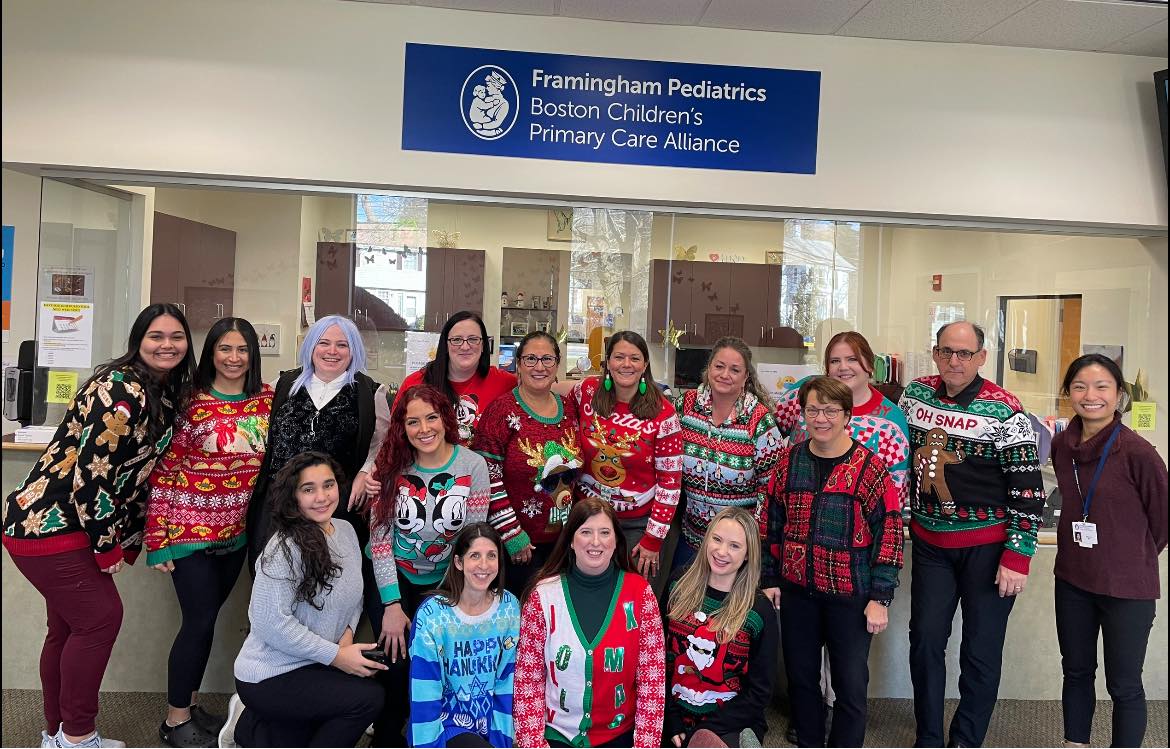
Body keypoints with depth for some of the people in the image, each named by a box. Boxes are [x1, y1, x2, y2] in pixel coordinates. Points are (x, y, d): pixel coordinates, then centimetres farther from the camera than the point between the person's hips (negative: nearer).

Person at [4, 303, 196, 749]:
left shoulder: (166, 394, 7)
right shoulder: (122, 390, -21)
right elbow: (92, 471, -25)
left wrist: (130, 541, 12)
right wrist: (108, 546, -17)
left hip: (71, 525, 9)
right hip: (47, 524, -9)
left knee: (69, 627, 17)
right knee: (100, 616, -6)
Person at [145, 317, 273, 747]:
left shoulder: (267, 398, 0)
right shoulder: (191, 403, -13)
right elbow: (164, 473, -11)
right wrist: (158, 539, -11)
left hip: (236, 531, 5)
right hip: (191, 529, -5)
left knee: (207, 617, 15)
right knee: (200, 620, 0)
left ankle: (189, 706, 32)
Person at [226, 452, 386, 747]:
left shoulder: (346, 529, 1)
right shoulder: (284, 549, -23)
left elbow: (354, 593, 12)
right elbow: (271, 622, -27)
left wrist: (348, 632, -7)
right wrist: (335, 655, -23)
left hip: (311, 667, 8)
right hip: (269, 676, -8)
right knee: (368, 698, -19)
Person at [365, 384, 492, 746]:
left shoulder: (473, 466, -12)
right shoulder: (390, 467, -11)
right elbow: (380, 539, -9)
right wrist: (392, 605, -13)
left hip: (446, 581, 0)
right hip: (395, 579, 0)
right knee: (397, 662, -9)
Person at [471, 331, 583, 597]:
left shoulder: (569, 407, 5)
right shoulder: (503, 411, -13)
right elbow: (488, 479, -15)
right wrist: (511, 534, -15)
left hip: (563, 538, 6)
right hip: (518, 545, -5)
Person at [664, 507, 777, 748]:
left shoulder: (760, 610, -7)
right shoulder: (679, 587, 0)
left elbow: (759, 692, -5)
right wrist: (672, 722, -7)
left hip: (732, 726, -2)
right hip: (675, 721, 2)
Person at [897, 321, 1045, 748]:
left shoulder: (1004, 411, -13)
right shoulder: (915, 395, 1)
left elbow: (1028, 489, -11)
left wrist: (1016, 557, -13)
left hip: (987, 546, -4)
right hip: (929, 542, 4)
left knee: (981, 651, 7)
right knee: (925, 640, 8)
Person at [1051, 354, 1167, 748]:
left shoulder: (1138, 453, -20)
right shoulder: (1062, 445, -3)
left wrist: (1135, 557, 5)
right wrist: (1086, 549, 12)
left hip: (1127, 587, -5)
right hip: (1073, 579, 5)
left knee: (1124, 685, 10)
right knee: (1076, 672, 20)